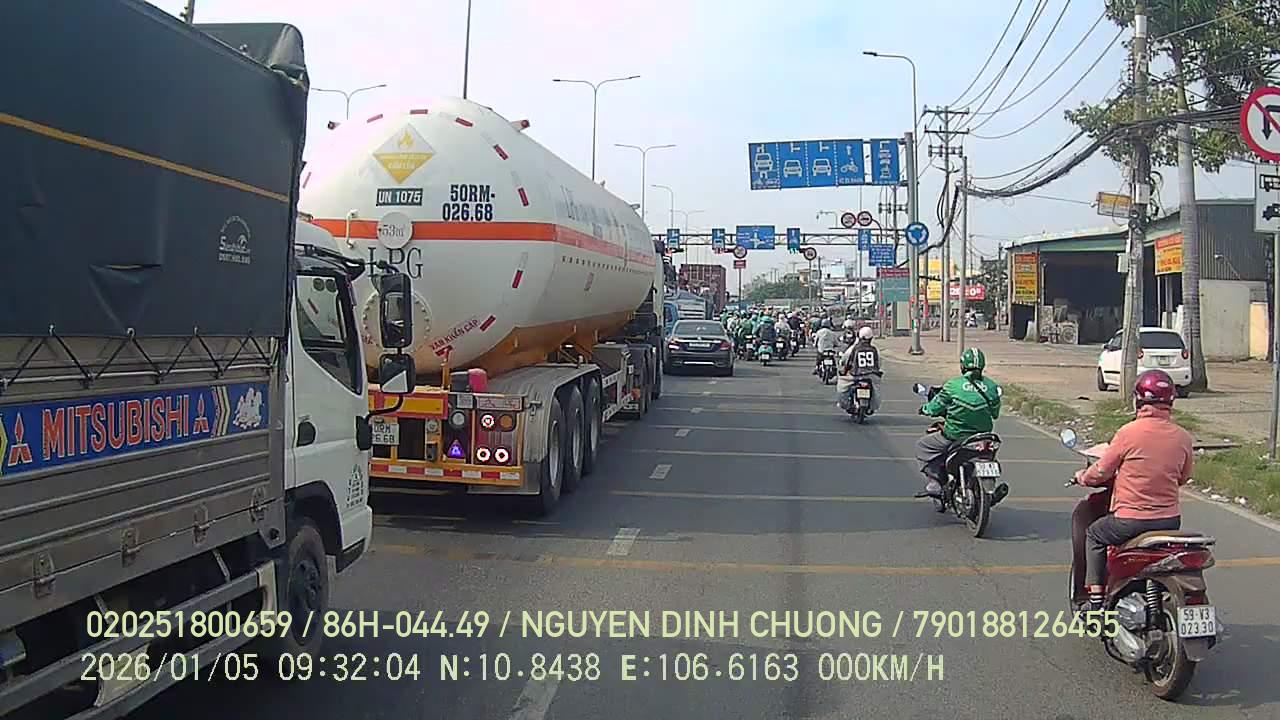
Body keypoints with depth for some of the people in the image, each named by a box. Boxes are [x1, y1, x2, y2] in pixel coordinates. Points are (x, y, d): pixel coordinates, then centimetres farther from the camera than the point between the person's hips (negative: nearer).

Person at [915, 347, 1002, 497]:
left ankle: (934, 481, 2)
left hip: (955, 437, -4)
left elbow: (935, 408, -4)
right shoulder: (991, 386, -1)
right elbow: (995, 413, 9)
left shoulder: (953, 385, -11)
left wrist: (925, 409, 18)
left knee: (922, 445, 14)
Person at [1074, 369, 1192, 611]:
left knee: (1094, 534, 21)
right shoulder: (1182, 437, -1)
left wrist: (1084, 477, 16)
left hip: (1131, 521, -5)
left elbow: (1102, 471, -5)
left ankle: (1096, 602, 16)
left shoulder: (1128, 433, -15)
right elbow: (1183, 477, 13)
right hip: (1171, 521, 5)